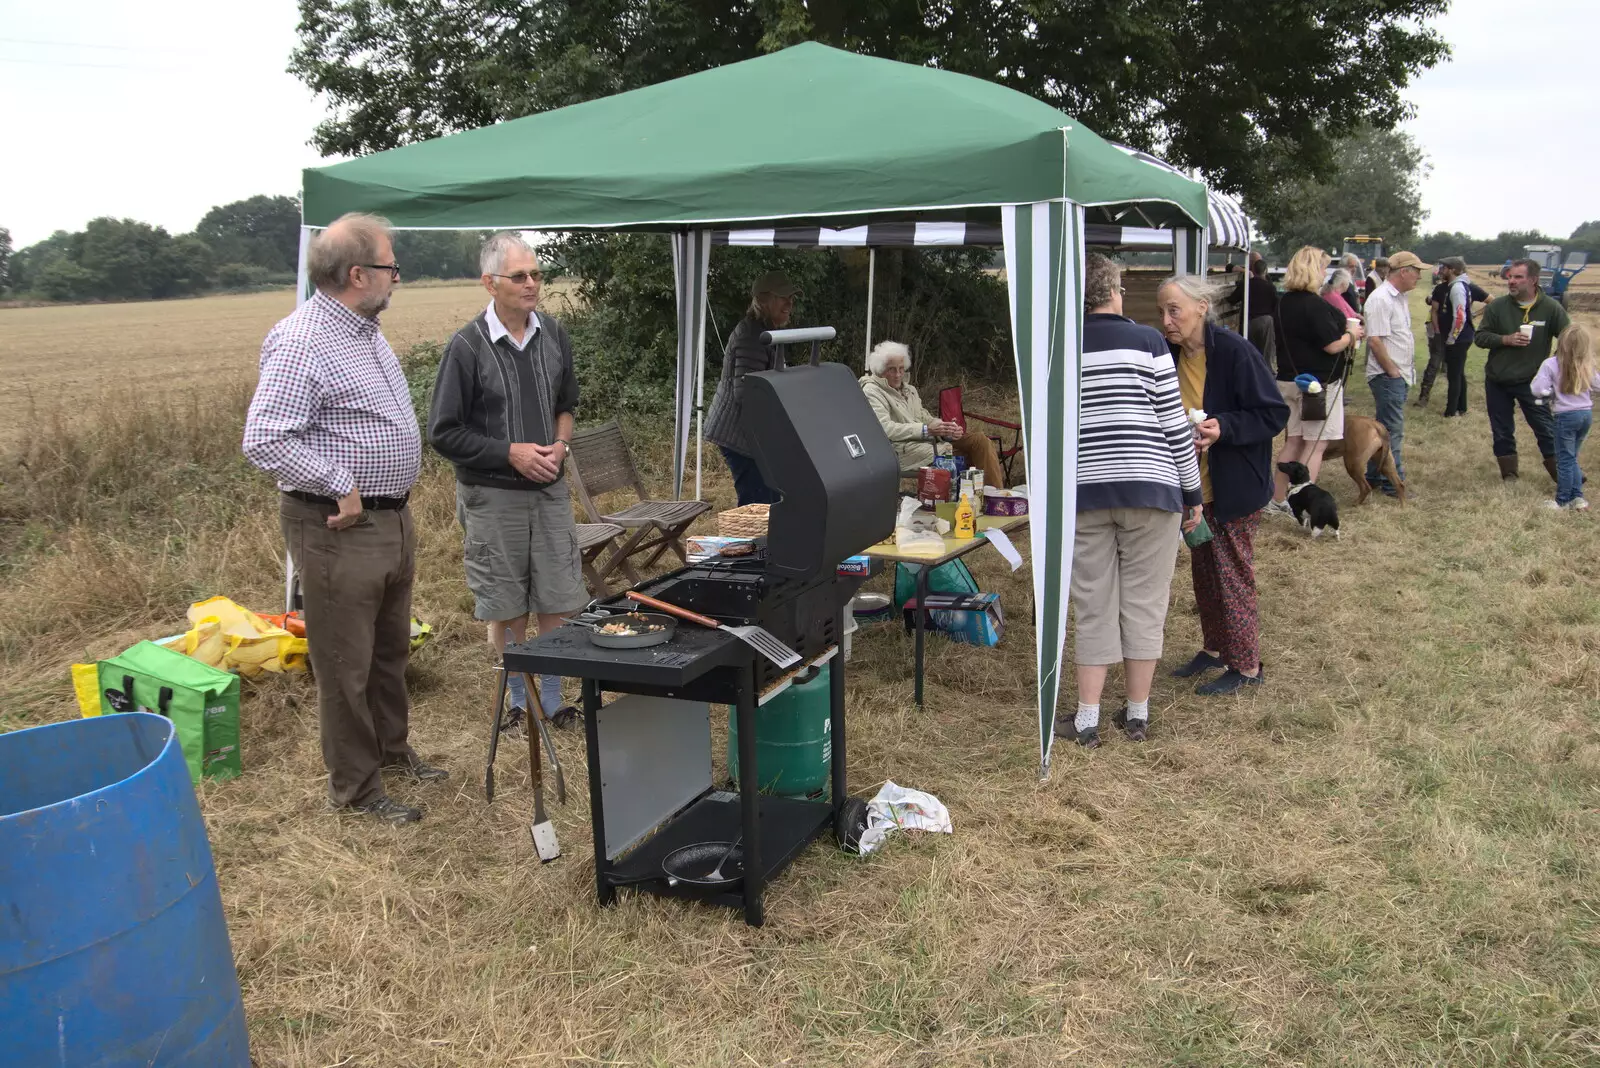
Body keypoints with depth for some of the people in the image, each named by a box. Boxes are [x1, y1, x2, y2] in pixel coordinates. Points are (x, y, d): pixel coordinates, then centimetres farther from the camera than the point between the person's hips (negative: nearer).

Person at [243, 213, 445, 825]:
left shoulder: (366, 332, 11)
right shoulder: (302, 342, -20)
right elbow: (263, 441, -27)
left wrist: (396, 498, 16)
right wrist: (342, 487, -22)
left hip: (393, 518, 10)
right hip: (340, 529, -10)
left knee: (392, 649, 23)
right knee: (347, 665, 4)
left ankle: (391, 747, 41)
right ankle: (355, 788, 17)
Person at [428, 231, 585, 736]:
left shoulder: (553, 334, 2)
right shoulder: (467, 347, -13)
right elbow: (444, 433, -9)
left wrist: (560, 444, -3)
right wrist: (511, 453, -15)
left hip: (550, 488, 4)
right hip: (493, 496, -4)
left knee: (558, 600, 8)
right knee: (507, 607, 8)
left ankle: (553, 699, 24)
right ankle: (519, 700, 25)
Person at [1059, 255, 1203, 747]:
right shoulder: (1147, 342, -2)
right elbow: (1173, 422, -2)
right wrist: (1192, 492, 6)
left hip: (1083, 491, 2)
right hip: (1149, 487, -2)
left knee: (1093, 607, 8)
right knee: (1143, 604, 9)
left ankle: (1087, 720, 10)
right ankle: (1137, 715, 17)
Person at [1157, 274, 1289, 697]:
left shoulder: (1234, 351, -21)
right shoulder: (1172, 355, 1)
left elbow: (1275, 414, -18)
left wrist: (1223, 428, -30)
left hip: (1234, 488, -7)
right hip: (1197, 486, 7)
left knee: (1233, 574, 1)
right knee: (1203, 570, 17)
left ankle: (1246, 666, 14)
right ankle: (1215, 648, 34)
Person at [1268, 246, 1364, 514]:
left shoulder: (1284, 301, 8)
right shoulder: (1315, 304, -19)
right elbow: (1332, 345, -20)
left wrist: (1344, 329, 16)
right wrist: (1352, 335, 0)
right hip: (1319, 382, -8)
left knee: (1294, 440, 15)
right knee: (1316, 444, -2)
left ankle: (1277, 501, 19)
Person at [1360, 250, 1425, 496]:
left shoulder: (1400, 298, 14)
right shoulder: (1381, 299, -17)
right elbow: (1375, 340, -21)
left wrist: (1408, 367, 13)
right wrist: (1393, 372, -17)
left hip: (1399, 375, 10)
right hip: (1387, 375, -10)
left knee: (1384, 427, 15)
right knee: (1392, 430, -6)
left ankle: (1374, 476, 23)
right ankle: (1393, 482, 0)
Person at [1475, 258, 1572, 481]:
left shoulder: (1551, 308, -8)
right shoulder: (1497, 306, -4)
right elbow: (1480, 337, -2)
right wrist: (1506, 339, -18)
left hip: (1531, 381, -2)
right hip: (1497, 381, 2)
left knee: (1546, 429, 1)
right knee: (1502, 432, 11)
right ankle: (1509, 475, 24)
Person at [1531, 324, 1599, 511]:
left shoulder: (1551, 364, -14)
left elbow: (1537, 390, -18)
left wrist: (1553, 392, 2)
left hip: (1566, 416, -4)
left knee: (1565, 459, 4)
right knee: (1572, 458, 18)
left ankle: (1563, 501, 12)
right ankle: (1577, 497, 18)